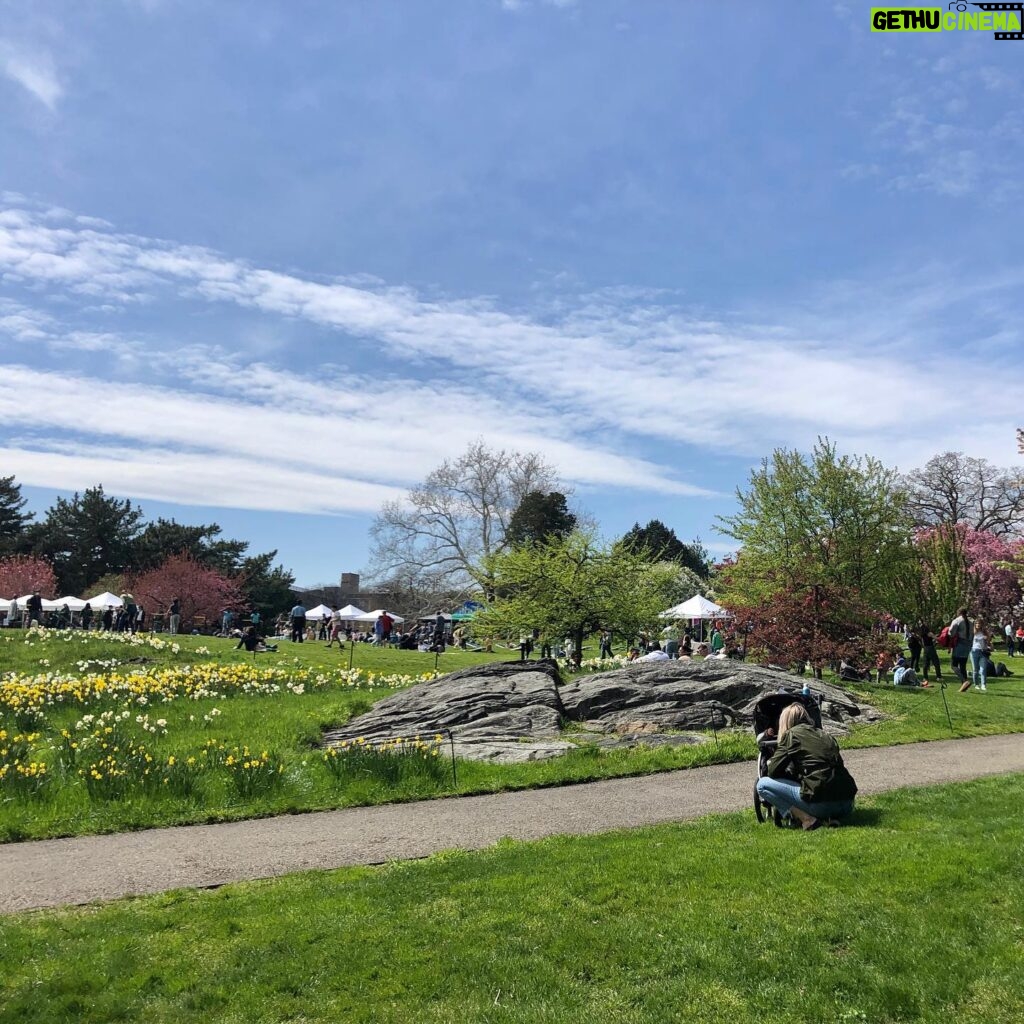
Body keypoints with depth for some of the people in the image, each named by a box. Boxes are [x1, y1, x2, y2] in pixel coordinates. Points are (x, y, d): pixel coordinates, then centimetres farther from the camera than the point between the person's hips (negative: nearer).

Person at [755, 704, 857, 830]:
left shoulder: (791, 734, 4)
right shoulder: (824, 735, 21)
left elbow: (773, 771, 1)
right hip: (847, 805, 6)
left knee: (763, 784, 6)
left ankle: (806, 819, -6)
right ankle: (826, 818, 9)